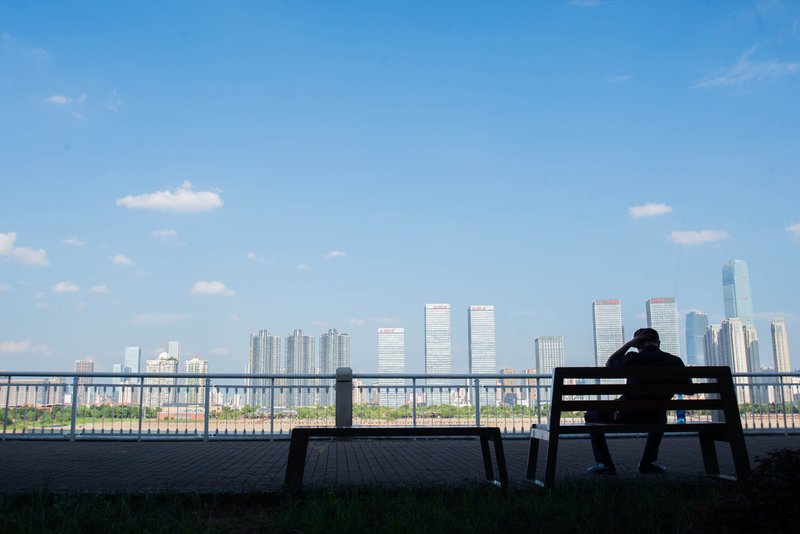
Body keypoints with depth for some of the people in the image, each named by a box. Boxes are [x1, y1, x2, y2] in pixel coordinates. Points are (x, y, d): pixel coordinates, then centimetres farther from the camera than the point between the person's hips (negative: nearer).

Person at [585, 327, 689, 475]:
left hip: (626, 417, -3)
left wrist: (628, 344, 1)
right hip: (653, 419, 3)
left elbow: (608, 364, 7)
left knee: (591, 415, 22)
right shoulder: (675, 361, -6)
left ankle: (604, 463, 9)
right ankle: (649, 462, 26)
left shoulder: (632, 358, -14)